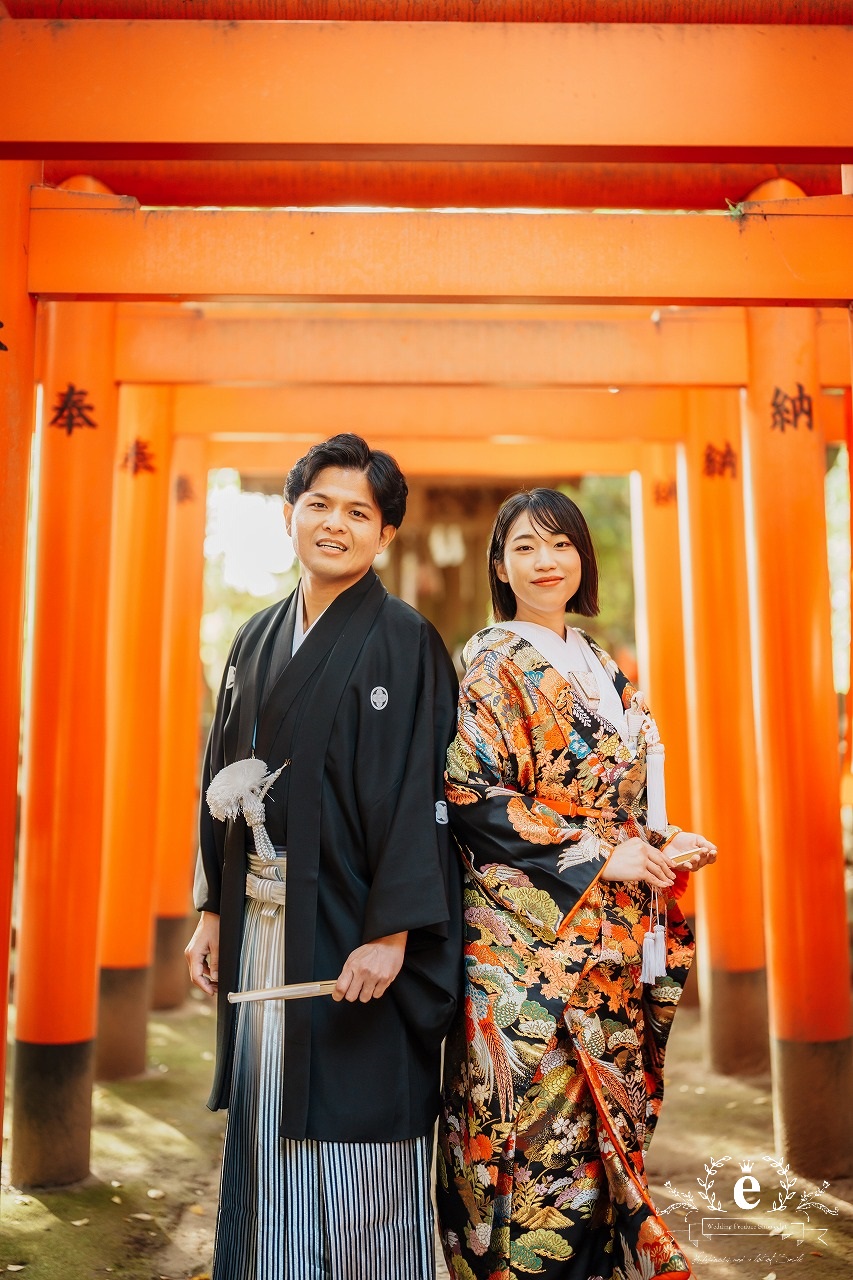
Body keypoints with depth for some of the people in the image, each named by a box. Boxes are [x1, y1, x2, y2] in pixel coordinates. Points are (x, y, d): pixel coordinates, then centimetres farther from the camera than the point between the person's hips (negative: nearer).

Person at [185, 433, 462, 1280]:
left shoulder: (404, 641, -8)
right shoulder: (258, 640, 11)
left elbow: (417, 789, -13)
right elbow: (224, 776, 13)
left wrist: (391, 932, -19)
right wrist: (213, 909, 11)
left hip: (352, 925, -6)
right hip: (261, 926, 6)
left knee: (356, 1128, 5)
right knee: (268, 1124, 16)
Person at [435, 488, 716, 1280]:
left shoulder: (601, 667, 15)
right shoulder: (494, 664, -6)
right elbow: (470, 795, -15)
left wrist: (667, 846, 2)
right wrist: (596, 855, -15)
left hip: (613, 938, 7)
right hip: (532, 933, -6)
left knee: (607, 1116, 12)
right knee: (544, 1120, -2)